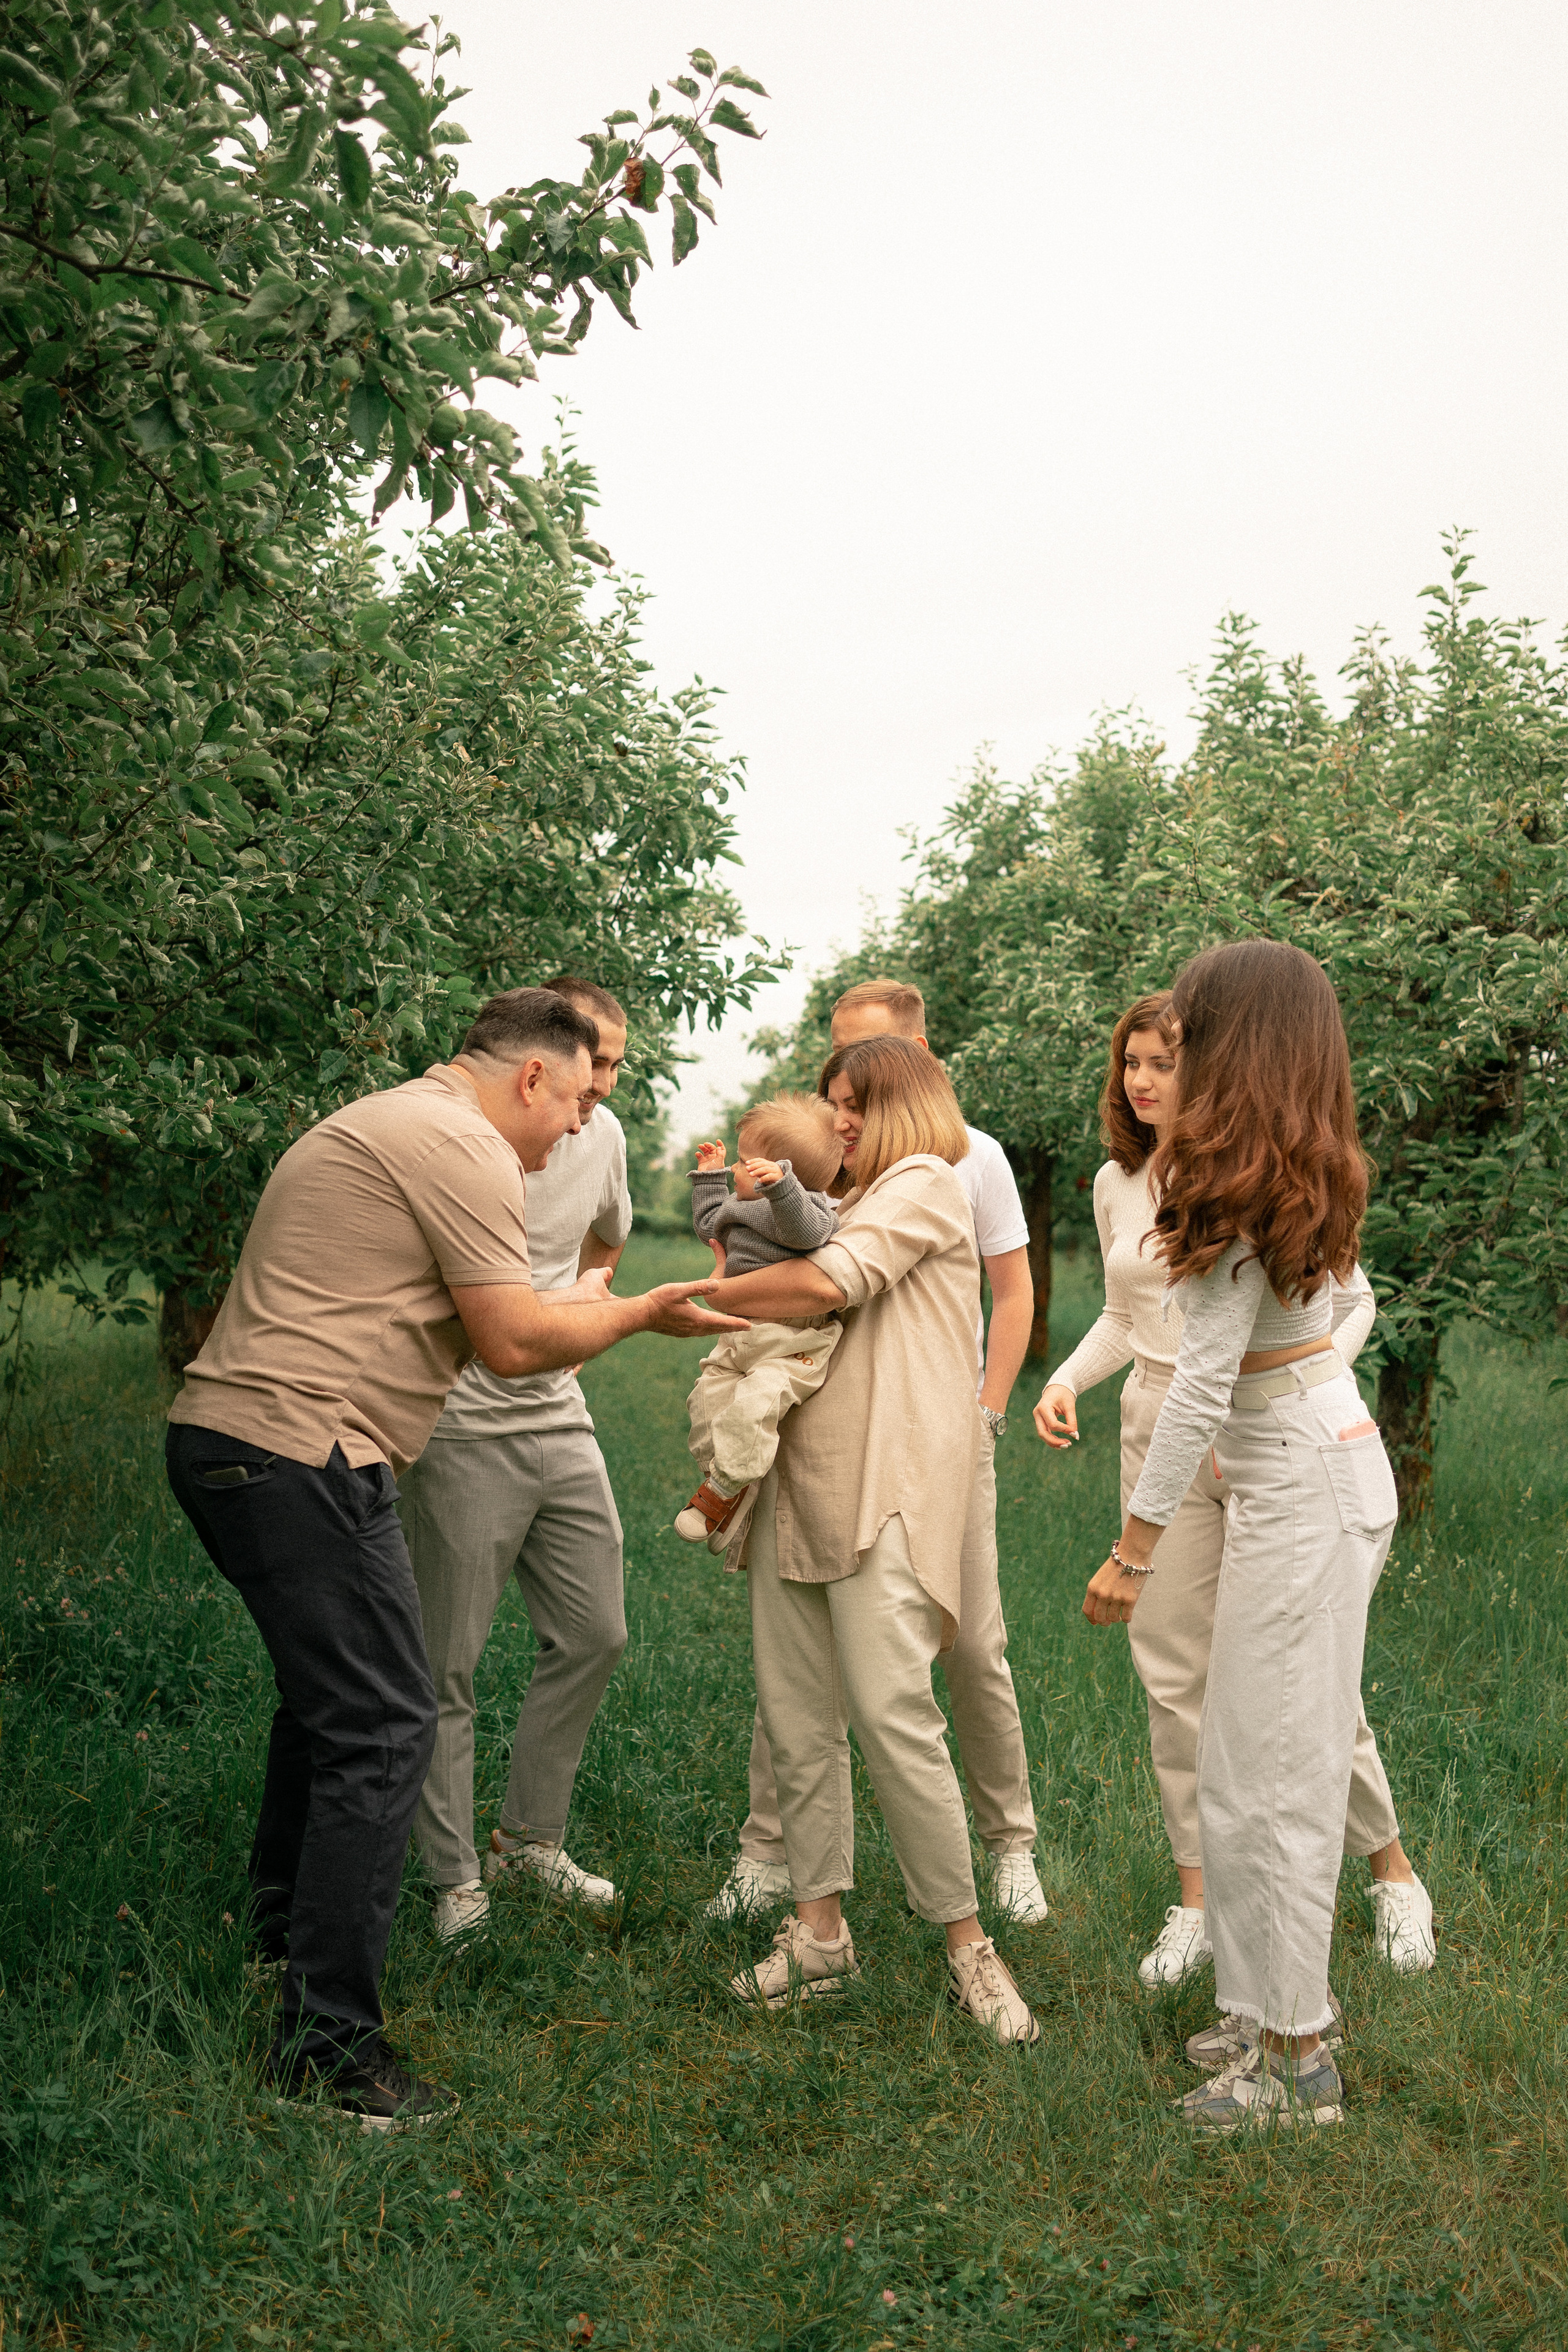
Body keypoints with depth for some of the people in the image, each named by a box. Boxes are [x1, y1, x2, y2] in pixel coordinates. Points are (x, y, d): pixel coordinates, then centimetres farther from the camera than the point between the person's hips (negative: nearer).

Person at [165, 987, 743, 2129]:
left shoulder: (382, 1125, 22)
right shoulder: (462, 1146, -11)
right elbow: (515, 1342, -12)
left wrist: (564, 1305, 24)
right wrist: (637, 1313, 3)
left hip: (223, 1435, 11)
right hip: (299, 1454, -11)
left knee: (331, 1689, 26)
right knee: (382, 1727, -8)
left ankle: (287, 1927, 42)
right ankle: (330, 2043, -4)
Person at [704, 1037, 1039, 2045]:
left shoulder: (925, 1181, 0)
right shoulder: (848, 1205, 27)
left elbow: (829, 1283, -13)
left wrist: (703, 1297, -4)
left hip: (886, 1482, -8)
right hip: (800, 1479, 8)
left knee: (892, 1714, -14)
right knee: (796, 1717, 5)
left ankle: (969, 1944, -3)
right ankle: (820, 1931, 14)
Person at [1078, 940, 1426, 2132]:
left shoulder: (1239, 1186, -18)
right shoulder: (1308, 1174, 9)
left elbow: (1204, 1384, -21)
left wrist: (1134, 1548, -18)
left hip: (1303, 1485, -9)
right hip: (1337, 1461, 9)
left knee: (1269, 1774, -2)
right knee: (1294, 1757, 15)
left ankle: (1297, 2058, 6)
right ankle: (1284, 2016, 25)